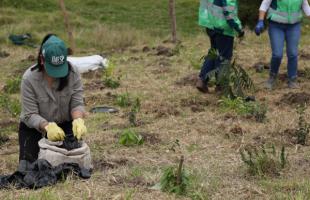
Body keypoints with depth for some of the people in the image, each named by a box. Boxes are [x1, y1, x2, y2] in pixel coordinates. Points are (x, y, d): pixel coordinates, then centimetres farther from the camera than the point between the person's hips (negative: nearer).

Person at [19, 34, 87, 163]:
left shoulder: (73, 73, -17)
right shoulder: (29, 78, -23)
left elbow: (77, 104, -14)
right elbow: (30, 115, -22)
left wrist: (78, 120, -37)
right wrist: (47, 126, -41)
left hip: (65, 125, 2)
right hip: (34, 128, -1)